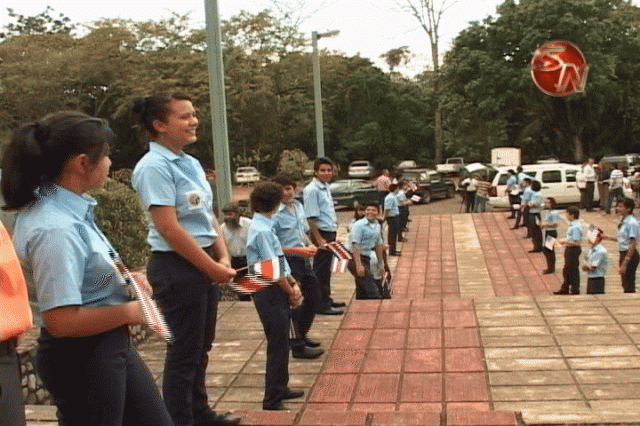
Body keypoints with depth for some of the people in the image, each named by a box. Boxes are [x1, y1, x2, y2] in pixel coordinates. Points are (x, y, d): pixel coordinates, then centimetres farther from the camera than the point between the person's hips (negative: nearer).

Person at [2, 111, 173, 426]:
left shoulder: (61, 203, 2)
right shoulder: (56, 230, -28)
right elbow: (61, 321, -30)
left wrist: (124, 278, 4)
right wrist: (129, 312, -17)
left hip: (109, 345, 10)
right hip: (81, 358, -10)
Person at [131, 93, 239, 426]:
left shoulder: (191, 163, 10)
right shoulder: (154, 167, -16)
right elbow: (168, 228, -21)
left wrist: (222, 257, 1)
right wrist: (212, 267, -16)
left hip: (203, 263, 9)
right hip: (175, 266, -9)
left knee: (201, 347, 19)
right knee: (184, 351, 1)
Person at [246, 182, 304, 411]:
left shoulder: (265, 226, 11)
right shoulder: (262, 231, -19)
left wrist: (293, 284, 5)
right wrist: (292, 292, -8)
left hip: (278, 291, 10)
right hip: (270, 292, -10)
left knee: (281, 344, 20)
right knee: (277, 347, -3)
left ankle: (280, 389, 35)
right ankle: (272, 401, 7)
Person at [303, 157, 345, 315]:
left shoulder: (326, 188, 14)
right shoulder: (311, 190, -15)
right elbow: (311, 218, -20)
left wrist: (333, 236, 17)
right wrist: (319, 239, -22)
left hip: (330, 233, 9)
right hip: (321, 233, -9)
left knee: (326, 269, 18)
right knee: (321, 270, -2)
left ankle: (326, 299, 30)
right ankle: (322, 305, 4)